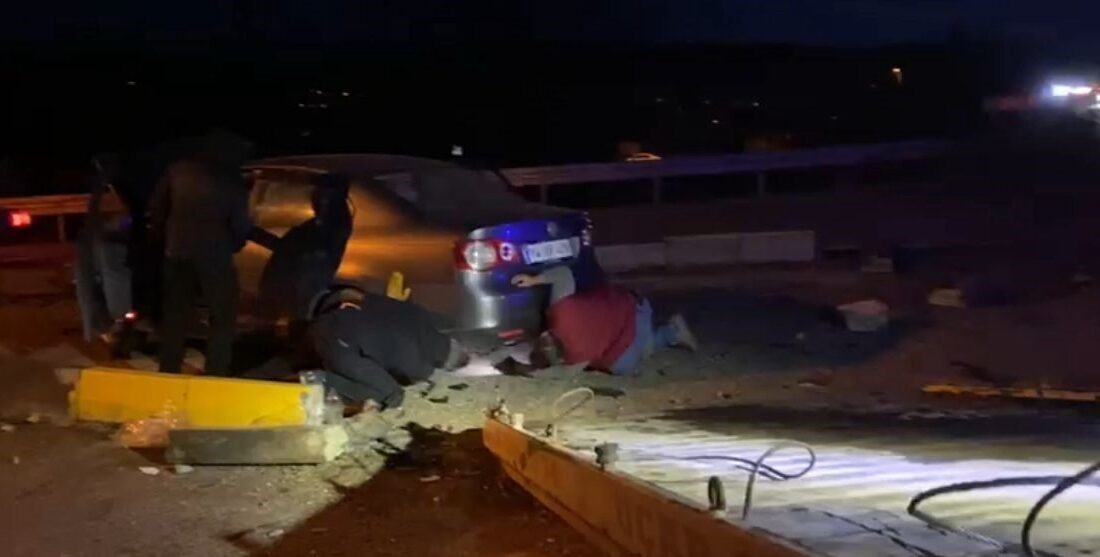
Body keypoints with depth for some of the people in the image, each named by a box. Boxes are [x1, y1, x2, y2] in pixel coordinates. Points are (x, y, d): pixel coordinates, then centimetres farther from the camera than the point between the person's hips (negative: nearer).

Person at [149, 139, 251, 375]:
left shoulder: (179, 169, 4)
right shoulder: (232, 180, -4)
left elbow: (156, 208, 9)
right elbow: (240, 225, -4)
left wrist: (163, 238, 22)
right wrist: (230, 248, 15)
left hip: (177, 255, 4)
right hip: (214, 258, -4)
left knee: (175, 317, 14)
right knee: (222, 320, 6)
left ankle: (167, 374, 16)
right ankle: (215, 377, 0)